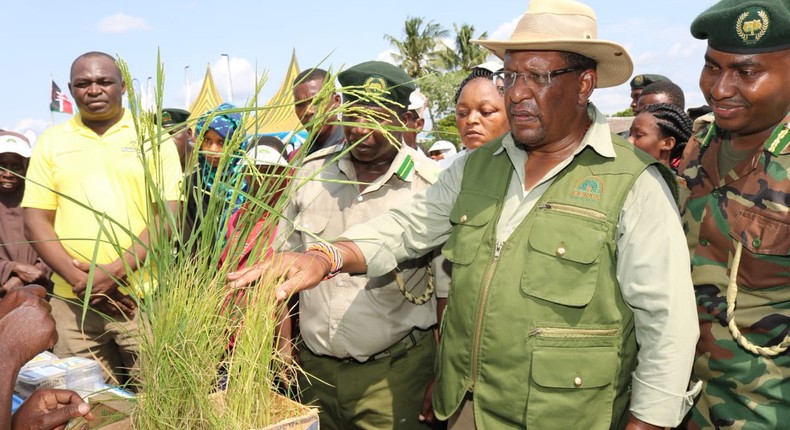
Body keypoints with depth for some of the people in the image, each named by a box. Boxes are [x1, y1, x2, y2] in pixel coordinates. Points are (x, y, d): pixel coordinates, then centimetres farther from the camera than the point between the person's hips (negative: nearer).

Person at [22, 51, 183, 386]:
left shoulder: (153, 138, 4)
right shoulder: (52, 141, 11)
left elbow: (168, 214, -4)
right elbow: (35, 220, 6)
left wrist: (116, 272, -12)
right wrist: (78, 278, -8)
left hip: (144, 297, -2)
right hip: (72, 300, 2)